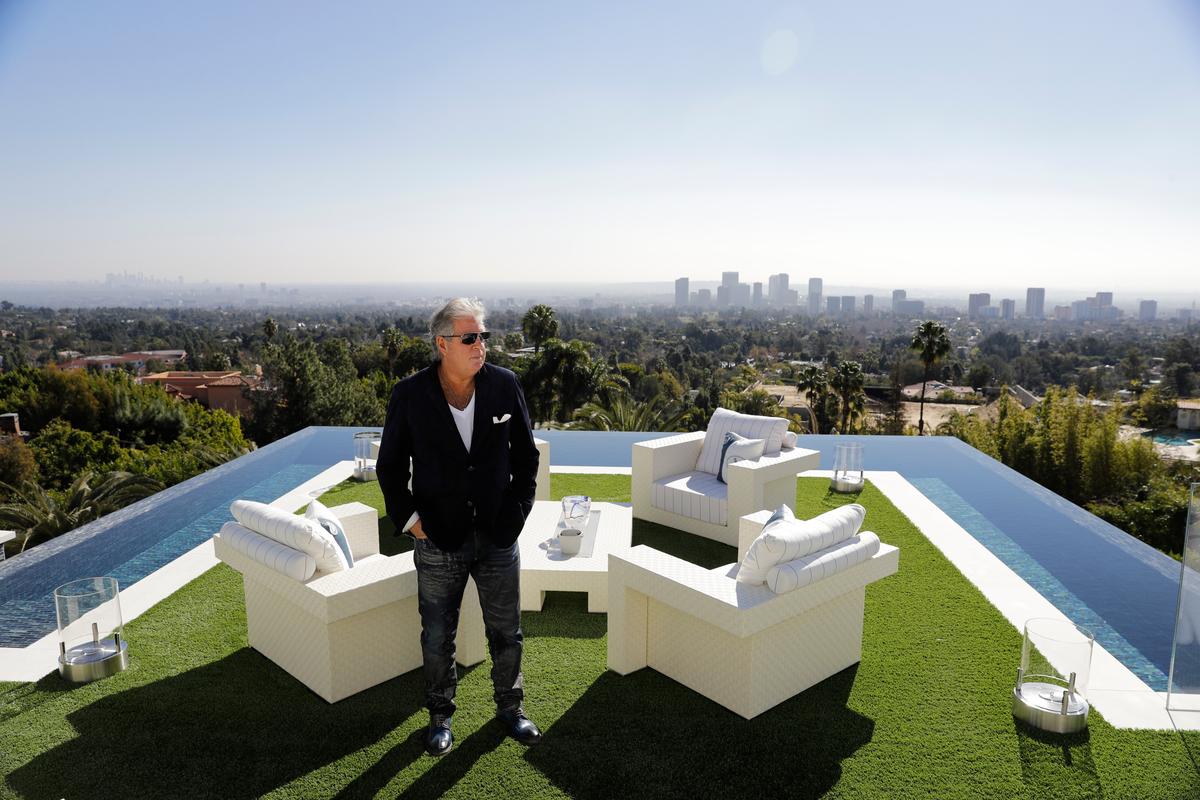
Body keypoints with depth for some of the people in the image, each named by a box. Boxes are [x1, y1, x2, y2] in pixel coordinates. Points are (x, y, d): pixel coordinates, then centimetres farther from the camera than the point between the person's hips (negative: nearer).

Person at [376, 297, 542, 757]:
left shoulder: (504, 385, -6)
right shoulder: (409, 395, -10)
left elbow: (525, 454, 6)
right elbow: (389, 466, 1)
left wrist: (520, 508, 1)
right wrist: (410, 519, -5)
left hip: (499, 536, 2)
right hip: (439, 541, -1)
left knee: (507, 633, 15)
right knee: (438, 638, 14)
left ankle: (509, 707, 38)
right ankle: (440, 716, 37)